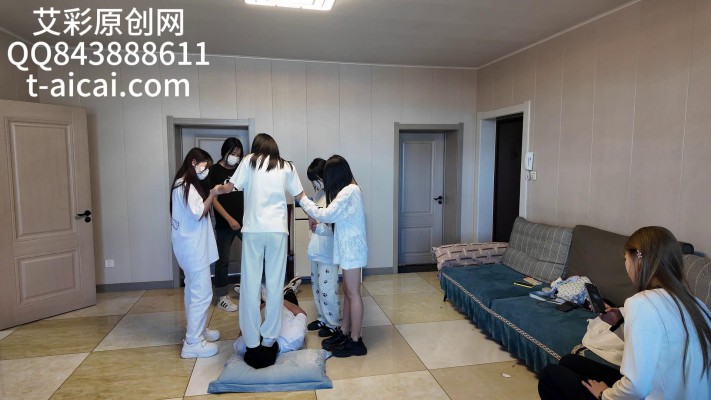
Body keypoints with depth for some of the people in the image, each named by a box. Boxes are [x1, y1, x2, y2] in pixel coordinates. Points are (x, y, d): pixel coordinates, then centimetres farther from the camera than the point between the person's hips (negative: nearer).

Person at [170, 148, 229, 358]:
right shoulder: (185, 185, -16)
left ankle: (197, 331, 29)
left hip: (192, 246, 11)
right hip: (193, 247, -11)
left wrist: (210, 195, 8)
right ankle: (193, 343, -1)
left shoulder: (186, 185, 16)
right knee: (202, 293, -7)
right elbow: (198, 214, -20)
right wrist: (212, 195, -16)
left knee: (194, 291, 17)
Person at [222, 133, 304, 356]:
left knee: (250, 284, 6)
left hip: (253, 229, -1)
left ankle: (252, 339, 13)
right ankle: (269, 337, 14)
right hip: (278, 229, 1)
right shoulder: (287, 167, 13)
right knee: (275, 284, 7)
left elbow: (229, 188, 6)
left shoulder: (249, 161, 8)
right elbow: (301, 196, 19)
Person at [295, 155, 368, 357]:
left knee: (353, 293, -2)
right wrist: (319, 225, 10)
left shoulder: (349, 191, -18)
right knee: (347, 291, 16)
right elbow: (335, 217, 17)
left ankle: (356, 341, 7)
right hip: (348, 247, 10)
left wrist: (303, 199, -7)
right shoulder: (350, 190, 13)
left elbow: (326, 215, -17)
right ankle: (344, 332, 27)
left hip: (351, 248, -10)